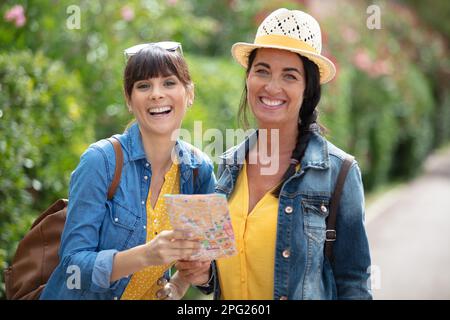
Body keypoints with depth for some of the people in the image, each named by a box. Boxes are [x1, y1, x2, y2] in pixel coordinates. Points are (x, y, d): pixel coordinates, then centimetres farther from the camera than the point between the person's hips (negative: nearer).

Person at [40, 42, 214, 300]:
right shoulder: (101, 160, -13)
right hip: (85, 296, -3)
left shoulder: (201, 170, -2)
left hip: (154, 295, 3)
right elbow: (73, 263, -15)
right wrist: (145, 255, -28)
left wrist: (181, 281, -9)